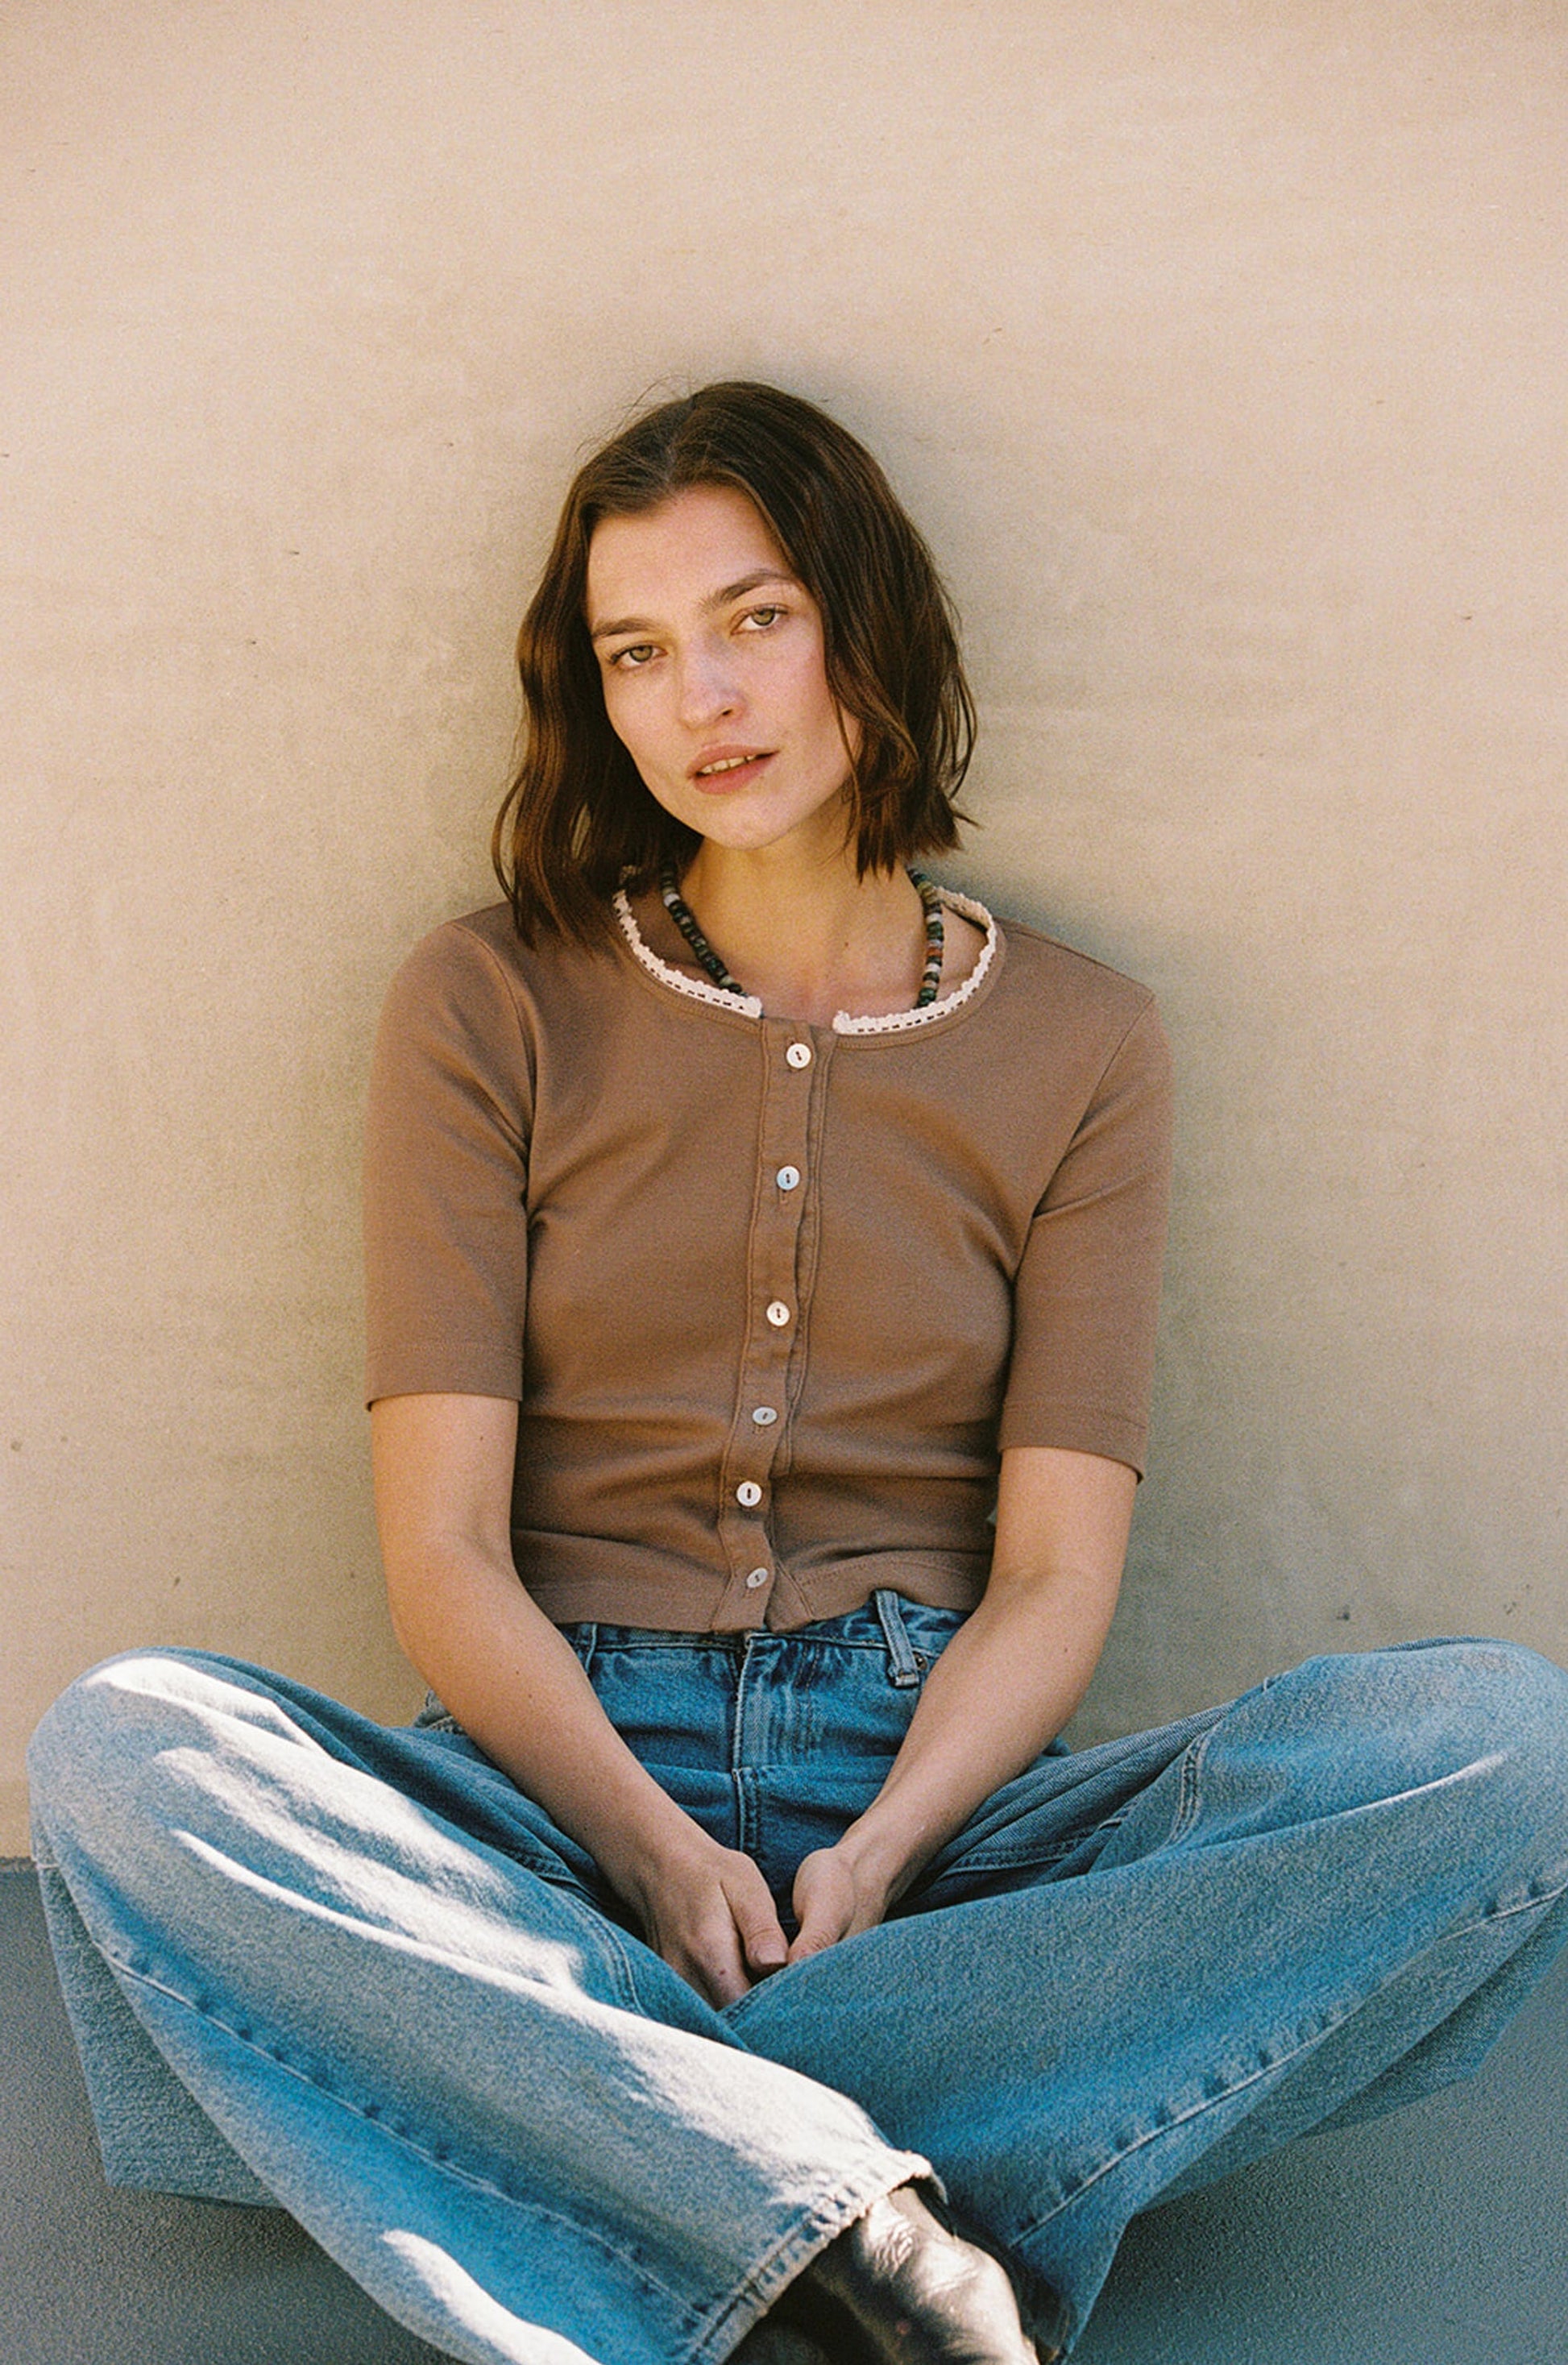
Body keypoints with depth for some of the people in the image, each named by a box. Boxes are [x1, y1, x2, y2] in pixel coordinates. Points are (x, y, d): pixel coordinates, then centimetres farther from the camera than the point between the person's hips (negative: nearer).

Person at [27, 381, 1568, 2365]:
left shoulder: (1079, 1044, 9)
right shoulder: (491, 1007, 6)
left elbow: (1054, 1573, 2)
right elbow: (442, 1552, -2)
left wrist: (879, 1854, -17)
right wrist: (652, 1849, -18)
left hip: (932, 1786, 1)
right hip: (561, 1773, -1)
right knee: (120, 1750, -30)